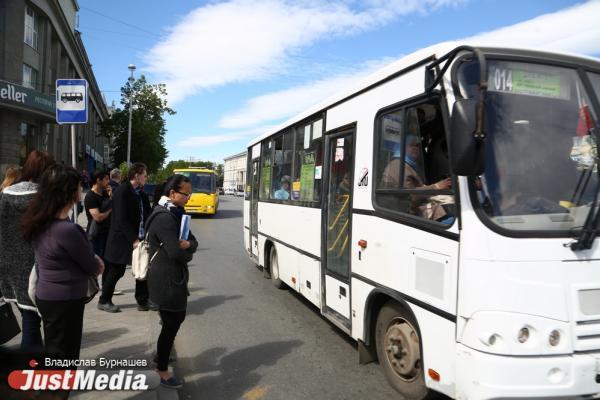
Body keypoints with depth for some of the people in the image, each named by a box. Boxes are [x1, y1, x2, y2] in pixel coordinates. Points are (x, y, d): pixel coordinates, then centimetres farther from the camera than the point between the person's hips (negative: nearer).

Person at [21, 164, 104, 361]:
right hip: (65, 301, -8)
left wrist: (93, 260, -8)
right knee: (64, 358, 10)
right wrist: (97, 265, 6)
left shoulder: (41, 221, -1)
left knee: (53, 353, 25)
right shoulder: (67, 230, -29)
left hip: (46, 296, 9)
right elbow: (93, 267, -14)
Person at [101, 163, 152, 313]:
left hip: (139, 239, 7)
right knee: (116, 271, 5)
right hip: (122, 239, -7)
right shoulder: (122, 191, -14)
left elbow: (146, 215, 7)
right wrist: (133, 240, -23)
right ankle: (104, 301, 23)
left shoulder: (141, 194, 9)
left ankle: (143, 301, 19)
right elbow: (121, 220, -20)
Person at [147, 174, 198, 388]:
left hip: (174, 276, 10)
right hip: (167, 280, -10)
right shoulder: (164, 218, -22)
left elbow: (193, 241, 7)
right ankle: (162, 371, 21)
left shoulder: (175, 213, 10)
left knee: (177, 318, 23)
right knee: (171, 324, 4)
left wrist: (187, 244, -16)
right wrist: (188, 252, -6)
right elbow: (176, 253, -27)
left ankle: (162, 356, 43)